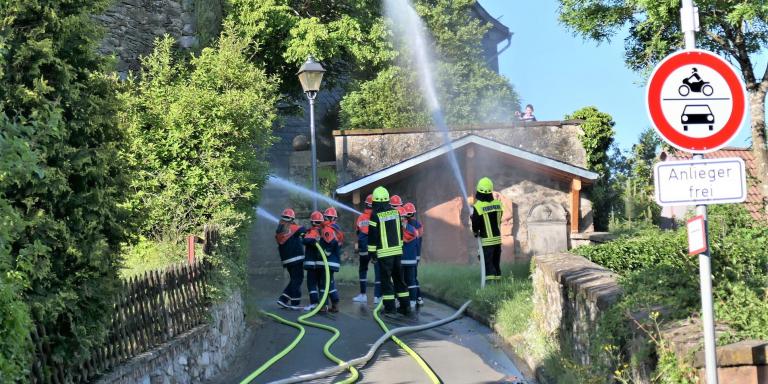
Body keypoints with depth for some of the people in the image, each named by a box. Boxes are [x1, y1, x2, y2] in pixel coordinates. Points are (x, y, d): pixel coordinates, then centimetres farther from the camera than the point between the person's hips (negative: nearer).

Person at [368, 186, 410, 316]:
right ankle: (405, 305, 14)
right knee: (399, 278, 13)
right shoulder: (396, 213, 7)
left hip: (384, 252, -5)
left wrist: (372, 252, -2)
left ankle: (389, 307, -2)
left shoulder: (375, 215, -9)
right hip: (397, 250, 5)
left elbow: (372, 236, -8)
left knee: (386, 279, 0)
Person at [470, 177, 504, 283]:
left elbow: (475, 224, -9)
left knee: (488, 263, 0)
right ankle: (498, 281, 21)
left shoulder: (478, 207, -17)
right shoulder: (498, 204, -1)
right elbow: (499, 221, 9)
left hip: (486, 240, -5)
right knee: (496, 262, 16)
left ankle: (490, 282, -8)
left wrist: (475, 232, 12)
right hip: (498, 238, 5)